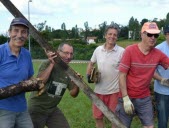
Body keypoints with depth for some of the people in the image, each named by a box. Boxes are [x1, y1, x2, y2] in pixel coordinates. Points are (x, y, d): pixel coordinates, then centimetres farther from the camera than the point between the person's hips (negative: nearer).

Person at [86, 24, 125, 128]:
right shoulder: (98, 49, 1)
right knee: (98, 117, 17)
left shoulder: (122, 51, -11)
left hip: (114, 91, -4)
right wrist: (88, 75, 1)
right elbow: (91, 63, 17)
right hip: (99, 90, 4)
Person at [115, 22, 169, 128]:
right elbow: (122, 76, -13)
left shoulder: (158, 54, -4)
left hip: (145, 98, 3)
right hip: (128, 97, -3)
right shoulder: (130, 50, -14)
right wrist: (126, 98, -15)